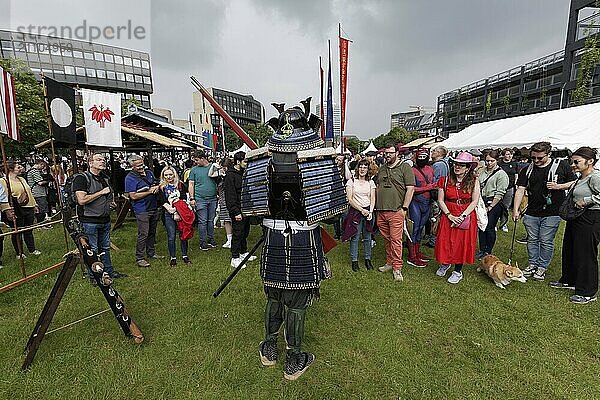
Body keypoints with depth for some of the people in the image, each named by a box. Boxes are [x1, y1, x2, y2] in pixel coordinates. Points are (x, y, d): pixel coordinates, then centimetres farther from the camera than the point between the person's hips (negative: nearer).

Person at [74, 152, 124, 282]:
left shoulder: (105, 178, 13)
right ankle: (93, 277, 19)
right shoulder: (81, 178, -11)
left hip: (105, 220, 7)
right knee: (92, 251, 5)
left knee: (105, 248, 18)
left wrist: (112, 202, 9)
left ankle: (109, 271, 30)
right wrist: (101, 192, -18)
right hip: (90, 221, -7)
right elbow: (82, 200, -23)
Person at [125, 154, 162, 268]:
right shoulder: (130, 178, -11)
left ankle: (151, 252, 30)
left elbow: (157, 184, 23)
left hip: (154, 207, 7)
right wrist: (150, 191, -17)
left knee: (152, 232, 16)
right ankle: (139, 258, 7)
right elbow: (133, 196, -17)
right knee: (143, 234, -5)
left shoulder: (149, 173, 10)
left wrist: (157, 187, -2)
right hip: (142, 210, -7)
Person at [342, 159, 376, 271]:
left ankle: (367, 259, 22)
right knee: (354, 237, 0)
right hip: (355, 211, -2)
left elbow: (372, 199, 6)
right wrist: (361, 210, -10)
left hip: (368, 211, 3)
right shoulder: (351, 182, 0)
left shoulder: (371, 182, 9)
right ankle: (354, 261, 11)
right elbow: (350, 199, -5)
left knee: (367, 237, 8)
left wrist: (370, 212, -9)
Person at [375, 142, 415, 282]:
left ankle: (397, 268, 5)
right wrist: (376, 206, 14)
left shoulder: (405, 167, -1)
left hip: (396, 211, -5)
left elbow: (410, 188, -6)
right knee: (387, 239, 12)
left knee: (395, 239, -4)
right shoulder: (382, 169, 17)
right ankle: (389, 262, 25)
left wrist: (404, 208, -11)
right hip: (381, 211, 5)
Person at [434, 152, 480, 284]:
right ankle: (445, 263, 32)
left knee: (462, 243, 5)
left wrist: (462, 216, -15)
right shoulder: (445, 180, 0)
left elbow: (475, 201, -6)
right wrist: (450, 215, -11)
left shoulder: (474, 181, -2)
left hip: (466, 216, -1)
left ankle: (458, 271, 22)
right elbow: (440, 200, -1)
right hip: (448, 216, 1)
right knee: (446, 241, 4)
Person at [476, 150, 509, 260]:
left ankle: (488, 252, 12)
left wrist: (490, 207, -11)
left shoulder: (501, 174, -6)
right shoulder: (482, 172, 12)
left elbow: (499, 194, -9)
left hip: (494, 203, -6)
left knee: (490, 228, -1)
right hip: (482, 202, 6)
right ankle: (482, 250, 18)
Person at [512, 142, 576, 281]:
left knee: (546, 241, 2)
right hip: (531, 213, 2)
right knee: (532, 240, 10)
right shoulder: (527, 170, 4)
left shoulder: (561, 166, 0)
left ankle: (542, 267, 18)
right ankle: (533, 264, 25)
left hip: (551, 213, -2)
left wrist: (558, 186, -13)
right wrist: (515, 210, -8)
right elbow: (520, 190, -1)